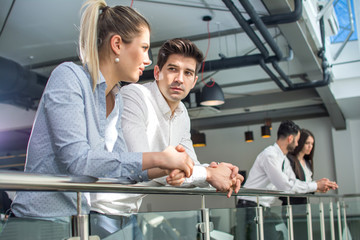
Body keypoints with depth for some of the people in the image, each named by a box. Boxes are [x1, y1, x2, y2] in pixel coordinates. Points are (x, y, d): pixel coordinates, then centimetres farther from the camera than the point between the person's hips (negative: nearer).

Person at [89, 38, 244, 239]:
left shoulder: (182, 114, 8)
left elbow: (190, 164, 8)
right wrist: (207, 174, -24)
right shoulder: (134, 96, -17)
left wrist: (223, 174, -14)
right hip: (107, 212, -8)